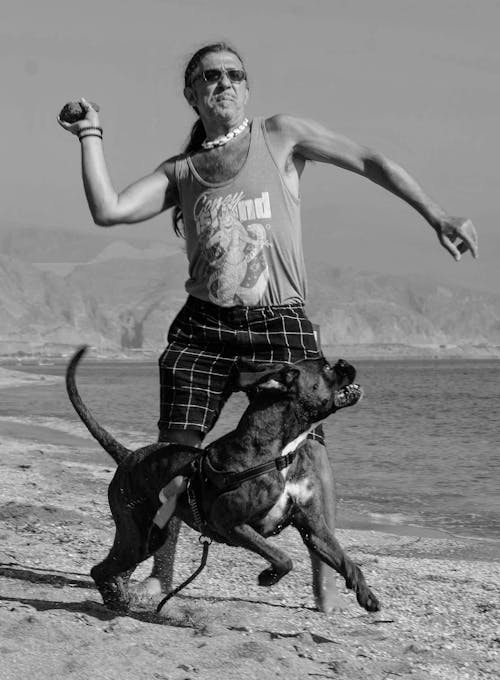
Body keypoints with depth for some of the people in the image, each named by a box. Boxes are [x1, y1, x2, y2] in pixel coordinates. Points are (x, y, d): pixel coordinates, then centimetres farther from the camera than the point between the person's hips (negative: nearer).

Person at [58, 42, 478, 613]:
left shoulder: (280, 136, 7)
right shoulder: (180, 171, 12)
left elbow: (371, 164, 7)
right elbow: (108, 211, 1)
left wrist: (436, 217, 2)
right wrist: (91, 135, 6)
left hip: (279, 325, -2)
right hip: (203, 325, 2)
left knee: (306, 447, -9)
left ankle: (325, 575, 7)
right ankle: (161, 573, 11)